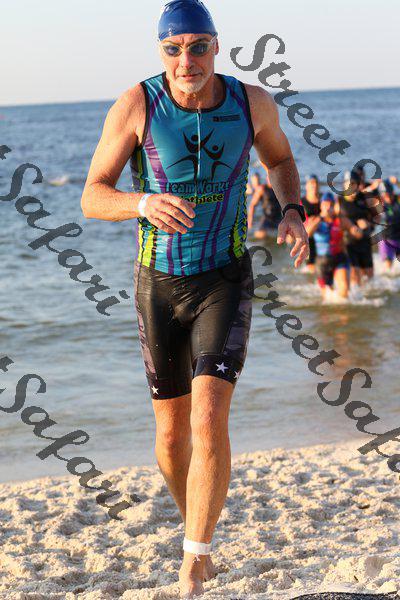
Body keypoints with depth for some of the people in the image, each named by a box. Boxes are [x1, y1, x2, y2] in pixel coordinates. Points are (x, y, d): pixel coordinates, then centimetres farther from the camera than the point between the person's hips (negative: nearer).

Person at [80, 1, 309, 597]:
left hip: (225, 283, -1)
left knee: (209, 419, -20)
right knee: (172, 432, 12)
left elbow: (280, 158, 13)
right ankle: (198, 532, 42)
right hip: (159, 285, 1)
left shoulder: (252, 101, -9)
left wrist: (293, 213, -8)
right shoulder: (135, 105, -15)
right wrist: (143, 203, -36)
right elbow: (92, 199, -13)